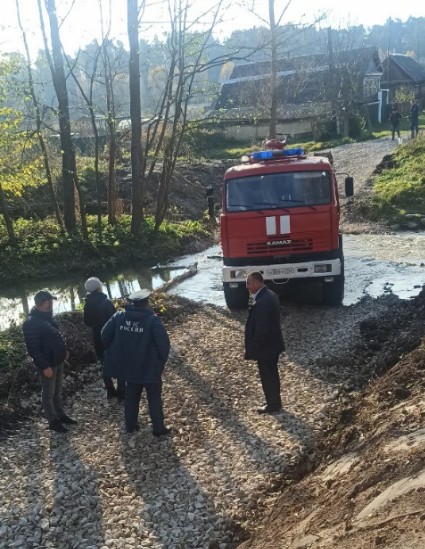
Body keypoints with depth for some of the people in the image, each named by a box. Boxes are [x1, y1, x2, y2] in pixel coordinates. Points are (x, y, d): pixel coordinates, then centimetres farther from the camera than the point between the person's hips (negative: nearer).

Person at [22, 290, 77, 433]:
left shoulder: (47, 316, 4)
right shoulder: (31, 323, -25)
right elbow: (33, 349, -25)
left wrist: (63, 350, 15)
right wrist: (44, 366, -24)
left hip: (58, 361, 9)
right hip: (48, 365, -9)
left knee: (57, 391, 22)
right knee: (48, 394, 8)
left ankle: (60, 415, 36)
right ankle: (53, 421, 20)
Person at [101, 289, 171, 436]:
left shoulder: (118, 317, -4)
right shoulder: (152, 320, -17)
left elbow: (105, 336, 2)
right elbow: (163, 342, -20)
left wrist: (114, 353, 15)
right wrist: (162, 360, -3)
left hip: (129, 365, 4)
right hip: (150, 367, -4)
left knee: (131, 396, 21)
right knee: (154, 398, 10)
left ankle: (130, 425, 31)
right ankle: (158, 428, 16)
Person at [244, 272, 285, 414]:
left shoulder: (261, 302, -29)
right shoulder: (269, 294, 3)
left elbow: (261, 330, -27)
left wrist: (252, 349, -18)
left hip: (266, 347, -10)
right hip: (273, 344, 10)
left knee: (267, 376, 7)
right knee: (272, 374, 21)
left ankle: (273, 405, 21)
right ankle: (275, 402, 35)